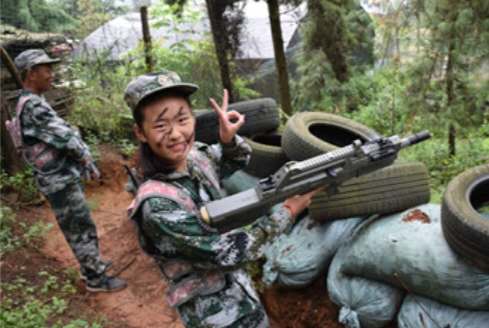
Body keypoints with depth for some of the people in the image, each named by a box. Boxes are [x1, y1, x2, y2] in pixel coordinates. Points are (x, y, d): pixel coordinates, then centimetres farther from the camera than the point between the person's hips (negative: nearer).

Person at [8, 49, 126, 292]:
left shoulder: (29, 104, 12)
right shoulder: (33, 106, -22)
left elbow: (61, 135, 12)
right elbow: (67, 138, -21)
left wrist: (85, 163, 5)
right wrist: (89, 162, -5)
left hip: (61, 178, 10)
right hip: (61, 181, -10)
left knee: (81, 226, 21)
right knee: (80, 230, 1)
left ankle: (91, 266, 36)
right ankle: (95, 279, 14)